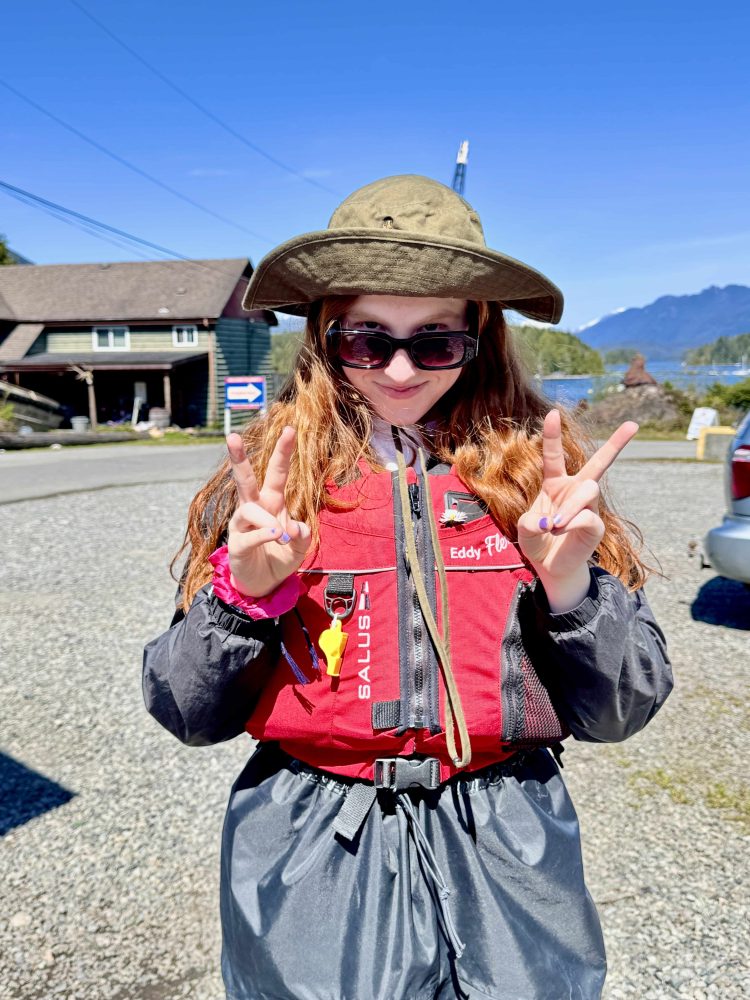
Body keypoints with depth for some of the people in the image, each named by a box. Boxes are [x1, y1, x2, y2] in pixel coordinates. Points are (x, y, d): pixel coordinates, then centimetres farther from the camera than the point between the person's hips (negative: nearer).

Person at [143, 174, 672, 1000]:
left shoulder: (536, 473, -6)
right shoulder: (269, 478, -8)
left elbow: (618, 713, -4)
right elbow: (188, 717, -4)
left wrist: (572, 585, -21)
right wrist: (243, 593, -21)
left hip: (501, 867, 1)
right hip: (311, 868, 0)